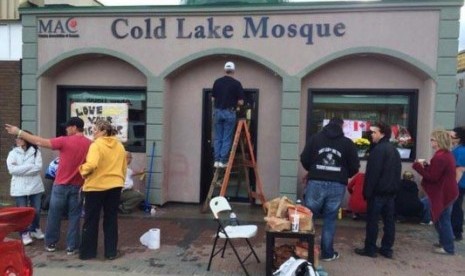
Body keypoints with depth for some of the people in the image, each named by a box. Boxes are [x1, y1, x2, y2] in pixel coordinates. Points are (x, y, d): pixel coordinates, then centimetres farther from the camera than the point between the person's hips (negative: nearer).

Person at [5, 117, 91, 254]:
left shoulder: (64, 141, -12)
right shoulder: (89, 144, -3)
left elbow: (40, 142, -7)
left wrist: (19, 132, 3)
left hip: (61, 185, -2)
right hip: (77, 186, 2)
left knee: (54, 215, 14)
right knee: (74, 216, 8)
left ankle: (50, 243, 26)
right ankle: (71, 246, 12)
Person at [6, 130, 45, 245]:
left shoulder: (36, 152, 1)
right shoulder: (13, 153, 3)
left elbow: (39, 167, -12)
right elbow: (11, 169, -11)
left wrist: (21, 169, -14)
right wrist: (30, 166, -13)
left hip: (35, 186, 1)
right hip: (19, 188, 0)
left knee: (36, 211, 10)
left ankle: (35, 229, 31)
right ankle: (25, 233, 15)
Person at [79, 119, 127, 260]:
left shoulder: (96, 145, -12)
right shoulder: (120, 146, 7)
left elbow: (91, 165, -26)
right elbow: (124, 167, 12)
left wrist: (83, 170, -6)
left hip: (96, 186, -5)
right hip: (115, 186, 5)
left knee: (91, 220, 8)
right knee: (111, 219, 11)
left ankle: (87, 252, 17)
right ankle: (111, 252, 15)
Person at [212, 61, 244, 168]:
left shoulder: (217, 82, 4)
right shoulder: (236, 83, -7)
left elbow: (213, 98, 9)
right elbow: (241, 102, -7)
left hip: (218, 112, 4)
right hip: (229, 112, -3)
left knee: (217, 138, 10)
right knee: (227, 138, 2)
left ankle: (217, 160, 10)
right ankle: (223, 161, 2)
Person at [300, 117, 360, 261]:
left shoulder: (314, 138, 6)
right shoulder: (348, 143, 5)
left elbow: (304, 160, 3)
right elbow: (355, 167, 6)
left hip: (316, 183, 0)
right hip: (337, 186, 0)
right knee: (330, 219, 10)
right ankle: (327, 253, 18)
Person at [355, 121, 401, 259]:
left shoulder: (378, 150, -16)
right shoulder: (394, 150, 15)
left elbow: (372, 173, -20)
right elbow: (397, 172, 18)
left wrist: (367, 191, -17)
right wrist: (395, 188, 21)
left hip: (378, 191, -9)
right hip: (391, 191, 9)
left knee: (372, 220, -1)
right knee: (389, 220, 11)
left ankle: (370, 249, 5)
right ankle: (387, 249, 18)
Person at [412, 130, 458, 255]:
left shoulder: (439, 157, -25)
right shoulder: (447, 154, 9)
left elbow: (432, 177, -24)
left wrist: (418, 166, -17)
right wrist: (426, 166, 5)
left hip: (443, 193, -10)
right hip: (448, 191, 10)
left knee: (443, 220, 2)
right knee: (443, 218, 20)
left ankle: (448, 248, 12)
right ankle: (445, 242, 32)